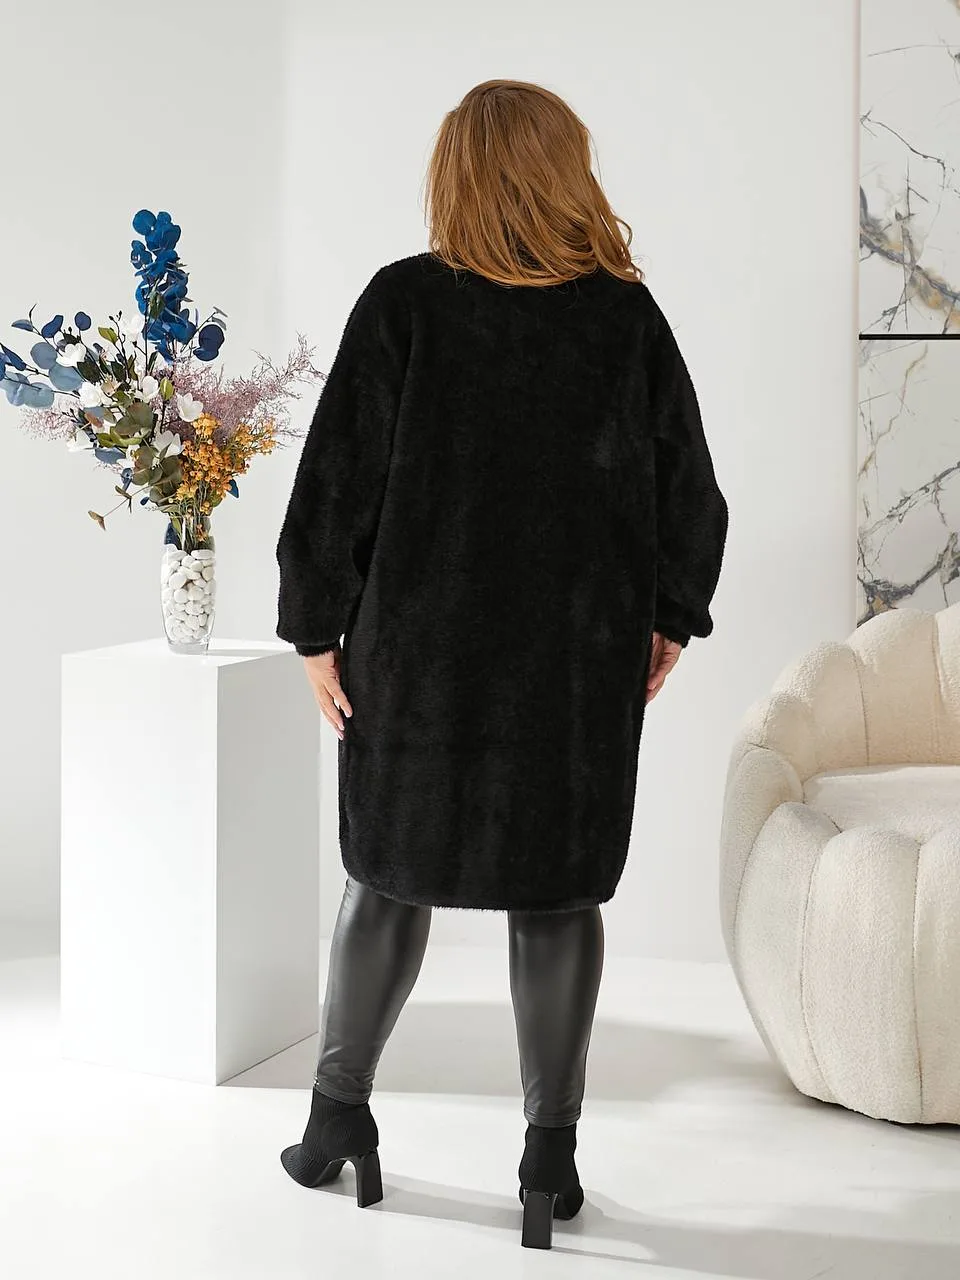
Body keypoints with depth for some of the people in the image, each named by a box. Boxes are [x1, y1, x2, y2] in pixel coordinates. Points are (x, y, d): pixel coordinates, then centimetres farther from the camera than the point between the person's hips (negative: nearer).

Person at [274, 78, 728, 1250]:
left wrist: (317, 628, 2)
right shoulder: (627, 316, -3)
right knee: (559, 891, 8)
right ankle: (552, 1153, 13)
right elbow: (690, 494, 3)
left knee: (392, 874, 13)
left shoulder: (405, 303, -8)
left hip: (422, 649, 0)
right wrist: (671, 617, 16)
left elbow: (339, 481, -7)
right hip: (585, 659, 1)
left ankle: (338, 1118, 23)